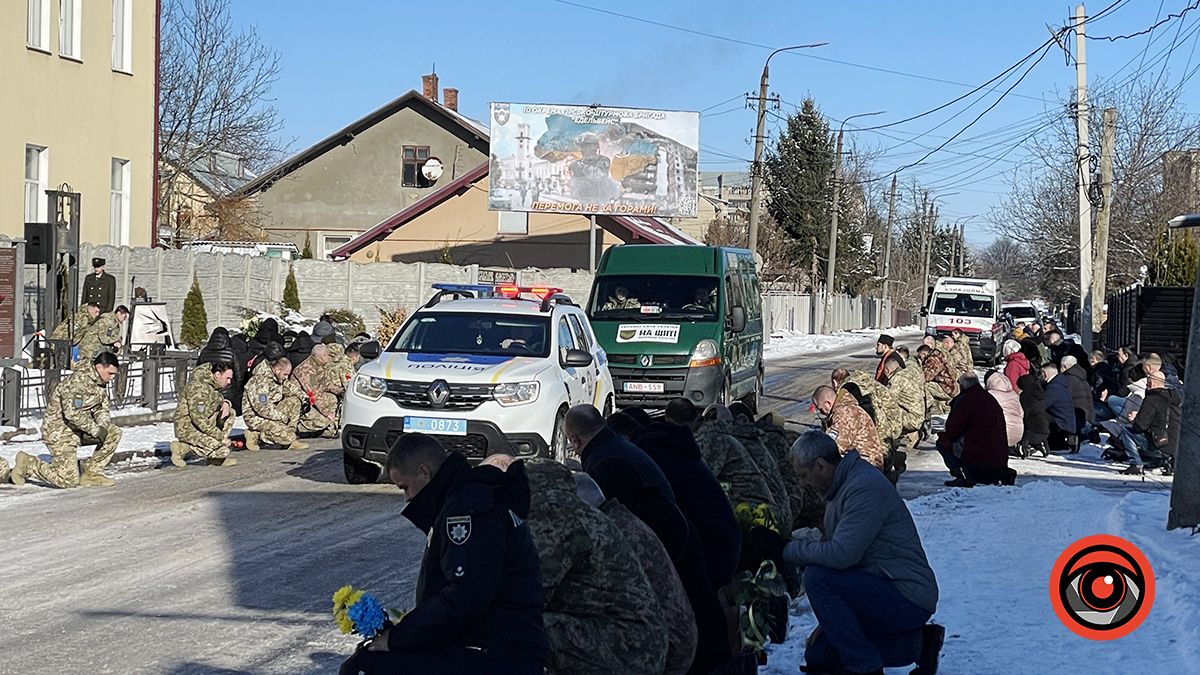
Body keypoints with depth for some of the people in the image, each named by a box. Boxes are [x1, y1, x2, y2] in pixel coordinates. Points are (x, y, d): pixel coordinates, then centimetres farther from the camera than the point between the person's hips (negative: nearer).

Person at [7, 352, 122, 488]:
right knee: (68, 481, -13)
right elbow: (72, 413, -31)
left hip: (80, 430, 9)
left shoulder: (100, 383, 5)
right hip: (59, 430, -9)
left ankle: (91, 473, 1)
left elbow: (102, 410, 11)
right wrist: (95, 430, -26)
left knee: (114, 433, -5)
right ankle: (26, 465, 7)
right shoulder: (78, 380, -23)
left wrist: (102, 426, -12)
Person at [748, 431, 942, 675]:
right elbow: (841, 553, 16)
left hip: (909, 597, -10)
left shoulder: (865, 488, -20)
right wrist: (829, 622, 11)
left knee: (817, 577, -24)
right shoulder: (842, 487, 13)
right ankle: (915, 644, 14)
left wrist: (784, 549, -18)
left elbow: (841, 554, -29)